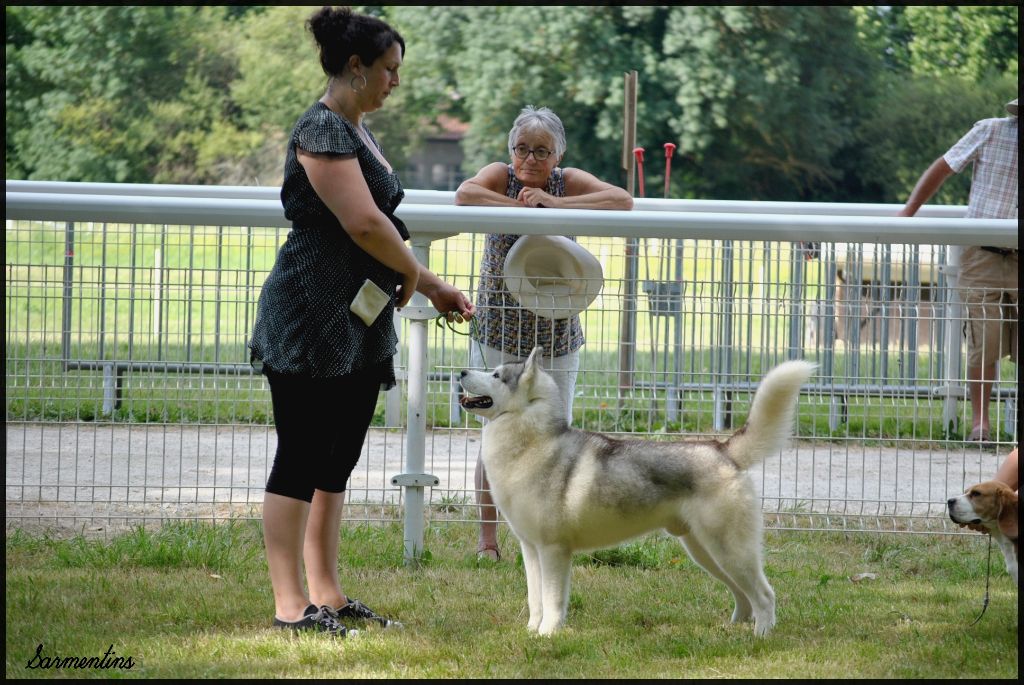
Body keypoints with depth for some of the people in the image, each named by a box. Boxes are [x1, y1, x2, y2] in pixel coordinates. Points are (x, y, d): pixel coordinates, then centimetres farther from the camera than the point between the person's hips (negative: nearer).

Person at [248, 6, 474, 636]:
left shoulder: (358, 132, 16)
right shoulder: (323, 130, -14)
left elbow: (381, 227, 23)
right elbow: (364, 223, -22)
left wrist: (433, 288, 19)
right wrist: (412, 272, -6)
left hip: (360, 325, 10)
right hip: (311, 321, -10)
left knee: (336, 463, 11)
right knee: (301, 461, -6)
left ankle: (327, 593, 16)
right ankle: (290, 604, -5)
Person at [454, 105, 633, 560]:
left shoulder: (569, 183, -2)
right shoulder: (500, 176, -6)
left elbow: (623, 201, -18)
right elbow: (464, 195, -27)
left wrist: (553, 203, -23)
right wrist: (523, 206, -22)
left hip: (555, 338, 2)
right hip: (497, 332, -2)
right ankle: (487, 538, 13)